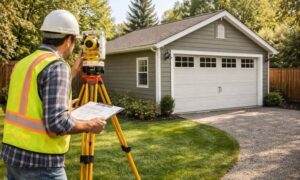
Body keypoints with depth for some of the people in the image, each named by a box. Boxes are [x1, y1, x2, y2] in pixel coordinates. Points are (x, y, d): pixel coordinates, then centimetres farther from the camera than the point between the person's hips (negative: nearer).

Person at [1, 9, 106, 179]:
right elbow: (57, 122, -25)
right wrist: (90, 125, -9)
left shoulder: (24, 62, 8)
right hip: (40, 160, -8)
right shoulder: (56, 66, -17)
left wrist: (72, 72, 22)